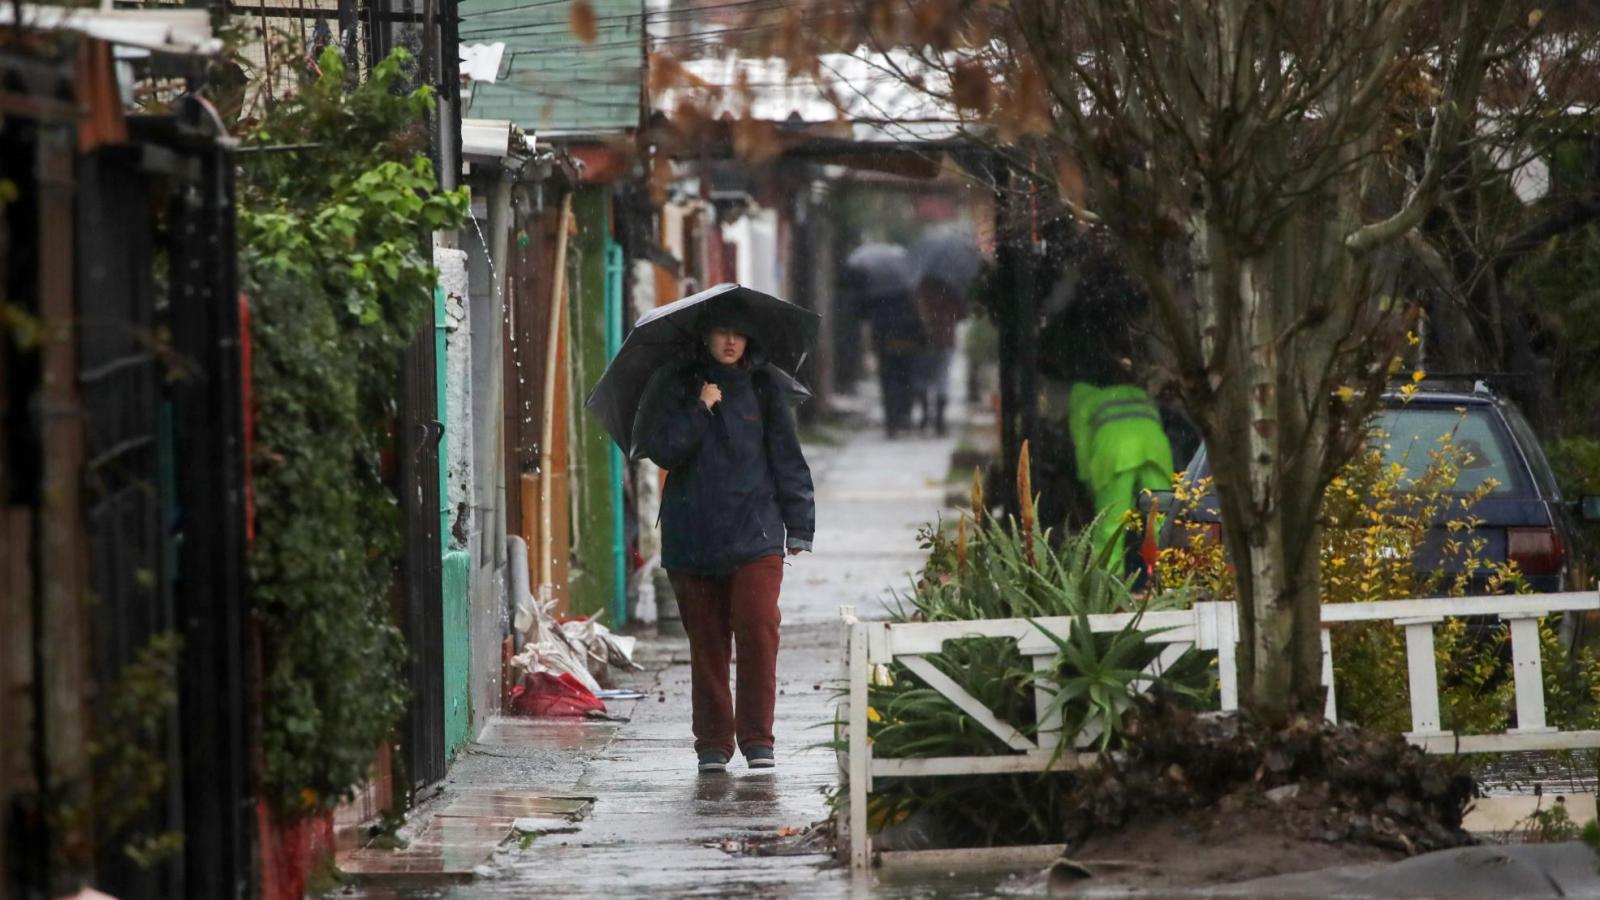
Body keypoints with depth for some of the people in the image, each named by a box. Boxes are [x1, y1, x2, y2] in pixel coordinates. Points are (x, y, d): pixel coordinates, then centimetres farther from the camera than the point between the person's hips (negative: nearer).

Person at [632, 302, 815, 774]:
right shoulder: (677, 389, 7)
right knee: (707, 642, 3)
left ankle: (757, 738, -9)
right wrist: (699, 410, -11)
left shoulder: (765, 389, 9)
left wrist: (799, 526, 5)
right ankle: (713, 744, 12)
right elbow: (661, 450, -4)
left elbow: (787, 459, 10)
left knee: (758, 629, -16)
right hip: (693, 536, 1)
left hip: (755, 535, -1)